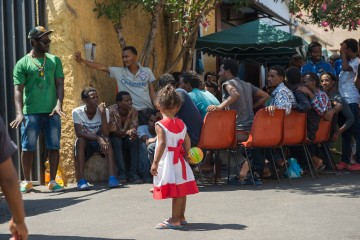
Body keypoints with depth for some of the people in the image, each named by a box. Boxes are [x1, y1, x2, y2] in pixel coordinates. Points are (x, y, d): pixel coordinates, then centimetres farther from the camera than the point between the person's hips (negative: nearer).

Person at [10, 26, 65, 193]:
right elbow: (18, 90, -7)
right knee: (28, 147, 0)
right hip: (31, 112, -2)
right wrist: (19, 113, -20)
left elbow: (60, 84, 4)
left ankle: (53, 181, 10)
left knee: (54, 146, 1)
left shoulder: (54, 60, 9)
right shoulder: (22, 64, -1)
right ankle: (26, 182, 13)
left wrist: (59, 104, -14)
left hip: (52, 112, 2)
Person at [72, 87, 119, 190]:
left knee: (107, 140, -30)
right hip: (85, 146, -1)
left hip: (99, 144, 1)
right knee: (80, 140, -33)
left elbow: (105, 134, -21)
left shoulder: (104, 111, -10)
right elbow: (78, 133, -25)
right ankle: (81, 180, -36)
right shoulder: (77, 112, -12)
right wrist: (98, 138, -35)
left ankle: (112, 177, -39)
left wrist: (103, 113, -28)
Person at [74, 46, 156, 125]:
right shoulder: (119, 72, 1)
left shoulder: (147, 71, 2)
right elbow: (101, 67, -1)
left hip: (148, 110, 1)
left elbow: (152, 92, 5)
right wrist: (81, 60, -6)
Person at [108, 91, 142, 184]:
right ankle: (122, 174, -32)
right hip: (115, 138, -3)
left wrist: (133, 133, -38)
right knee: (117, 141, -35)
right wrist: (127, 132, -42)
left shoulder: (133, 111, -10)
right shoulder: (111, 111, -23)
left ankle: (133, 173, -28)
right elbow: (113, 132, -24)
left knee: (135, 140, -27)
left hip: (126, 138, 3)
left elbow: (134, 128, -12)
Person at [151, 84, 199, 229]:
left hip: (167, 161, -7)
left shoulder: (160, 125, -13)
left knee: (175, 191, -5)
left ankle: (175, 220, -1)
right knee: (181, 190, 13)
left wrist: (155, 162, -19)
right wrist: (186, 155, 22)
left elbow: (162, 144, -21)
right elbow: (187, 141, 9)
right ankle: (181, 217, 24)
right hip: (179, 160, 7)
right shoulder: (181, 124, 6)